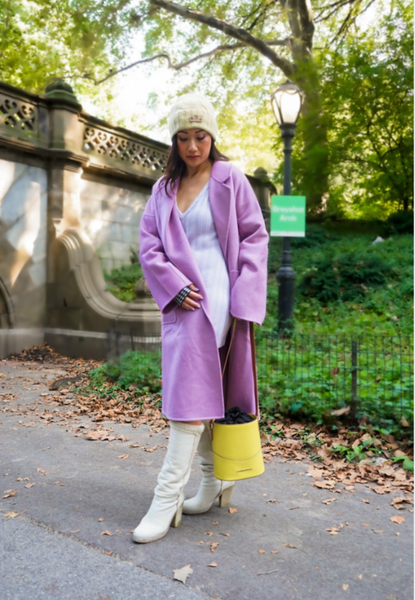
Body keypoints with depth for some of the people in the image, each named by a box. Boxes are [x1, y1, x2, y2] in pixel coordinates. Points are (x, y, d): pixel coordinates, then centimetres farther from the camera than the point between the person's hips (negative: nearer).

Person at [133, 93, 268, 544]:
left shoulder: (230, 180, 2)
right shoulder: (164, 189, 15)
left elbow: (255, 237, 1)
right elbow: (148, 242, 9)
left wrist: (243, 296, -9)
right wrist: (173, 285, -7)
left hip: (216, 298, -5)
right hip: (179, 300, 6)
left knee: (192, 393, -10)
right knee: (198, 392, 11)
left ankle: (167, 498, -2)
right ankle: (215, 483, 27)